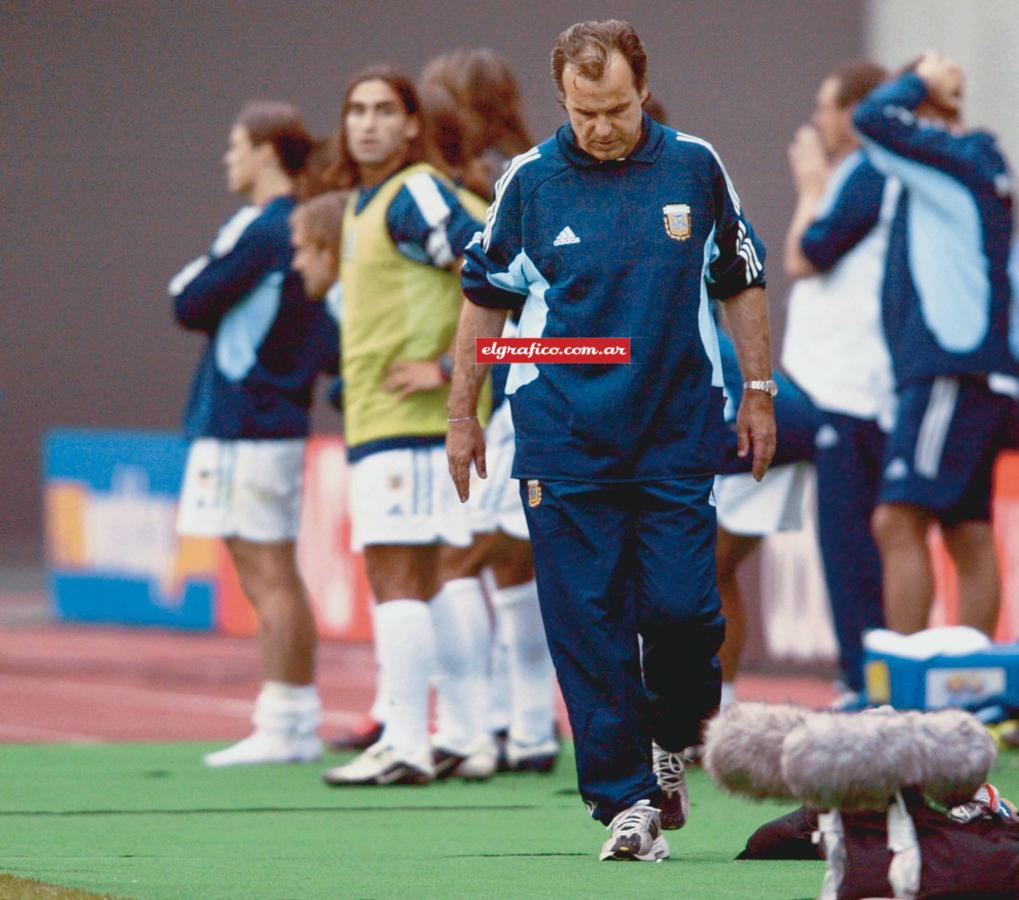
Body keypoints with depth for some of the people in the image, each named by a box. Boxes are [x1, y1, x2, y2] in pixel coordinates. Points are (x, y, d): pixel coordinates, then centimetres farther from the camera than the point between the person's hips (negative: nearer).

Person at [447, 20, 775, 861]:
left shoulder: (694, 167, 2)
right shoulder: (530, 180, 0)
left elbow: (742, 280, 13)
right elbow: (484, 297, 10)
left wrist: (759, 392, 11)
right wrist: (462, 414, 10)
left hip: (678, 431, 0)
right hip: (563, 437, 0)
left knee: (680, 606, -8)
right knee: (586, 622, -4)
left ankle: (671, 740, 21)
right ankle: (627, 798, 2)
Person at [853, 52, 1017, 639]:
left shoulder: (959, 161, -7)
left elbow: (874, 119, -16)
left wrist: (923, 82, -1)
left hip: (954, 372, -10)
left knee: (898, 521, -14)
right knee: (970, 539, 7)